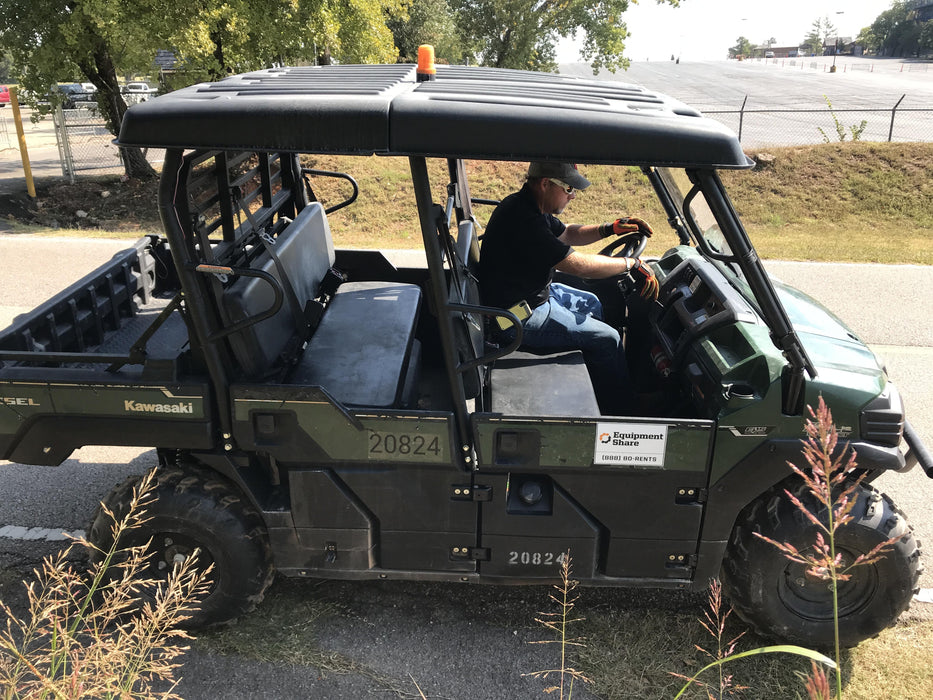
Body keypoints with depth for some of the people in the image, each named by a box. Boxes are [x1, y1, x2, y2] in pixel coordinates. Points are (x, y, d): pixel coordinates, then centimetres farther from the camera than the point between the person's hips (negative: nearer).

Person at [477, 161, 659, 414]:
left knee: (591, 304, 26)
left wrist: (610, 229, 3)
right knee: (607, 338, -6)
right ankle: (621, 411, 12)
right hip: (517, 318, -11)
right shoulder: (522, 219, -30)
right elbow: (579, 265, -28)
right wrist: (631, 264, -16)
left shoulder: (528, 206, 2)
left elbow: (567, 234, 18)